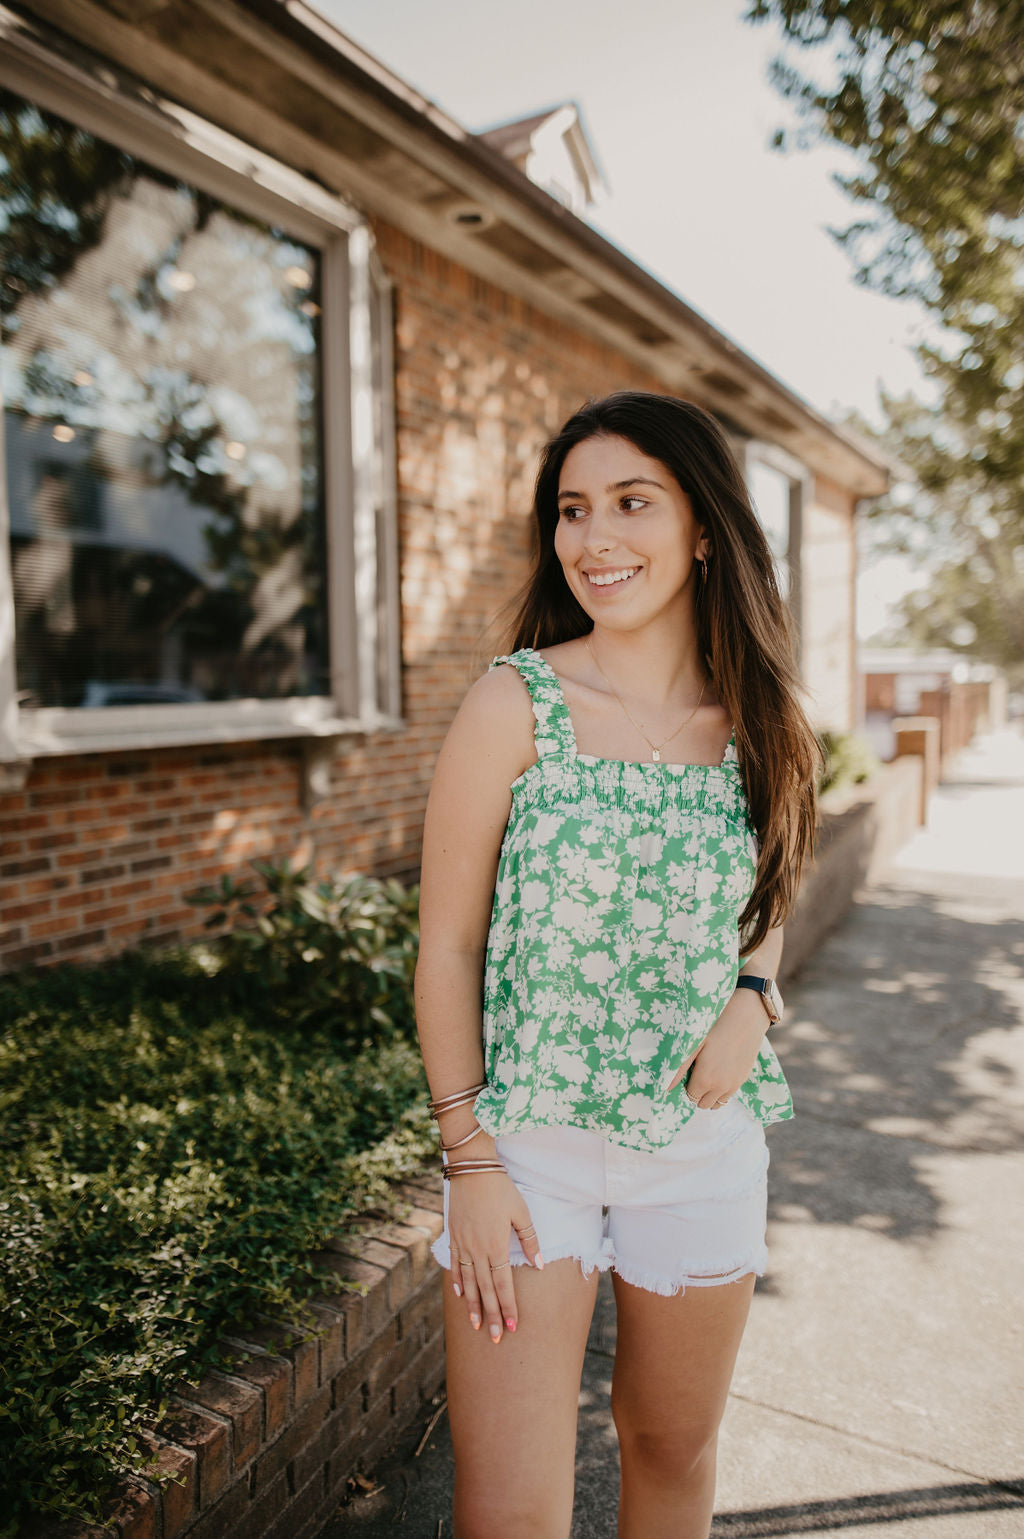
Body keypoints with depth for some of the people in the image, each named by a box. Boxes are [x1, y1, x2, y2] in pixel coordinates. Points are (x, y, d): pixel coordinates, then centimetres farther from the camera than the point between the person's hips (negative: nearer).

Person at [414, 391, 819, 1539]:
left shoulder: (763, 722, -1)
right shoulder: (515, 704, -11)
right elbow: (448, 943, -7)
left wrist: (751, 1003, -6)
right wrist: (469, 1161, -9)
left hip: (704, 1140, 3)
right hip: (527, 1140, -3)